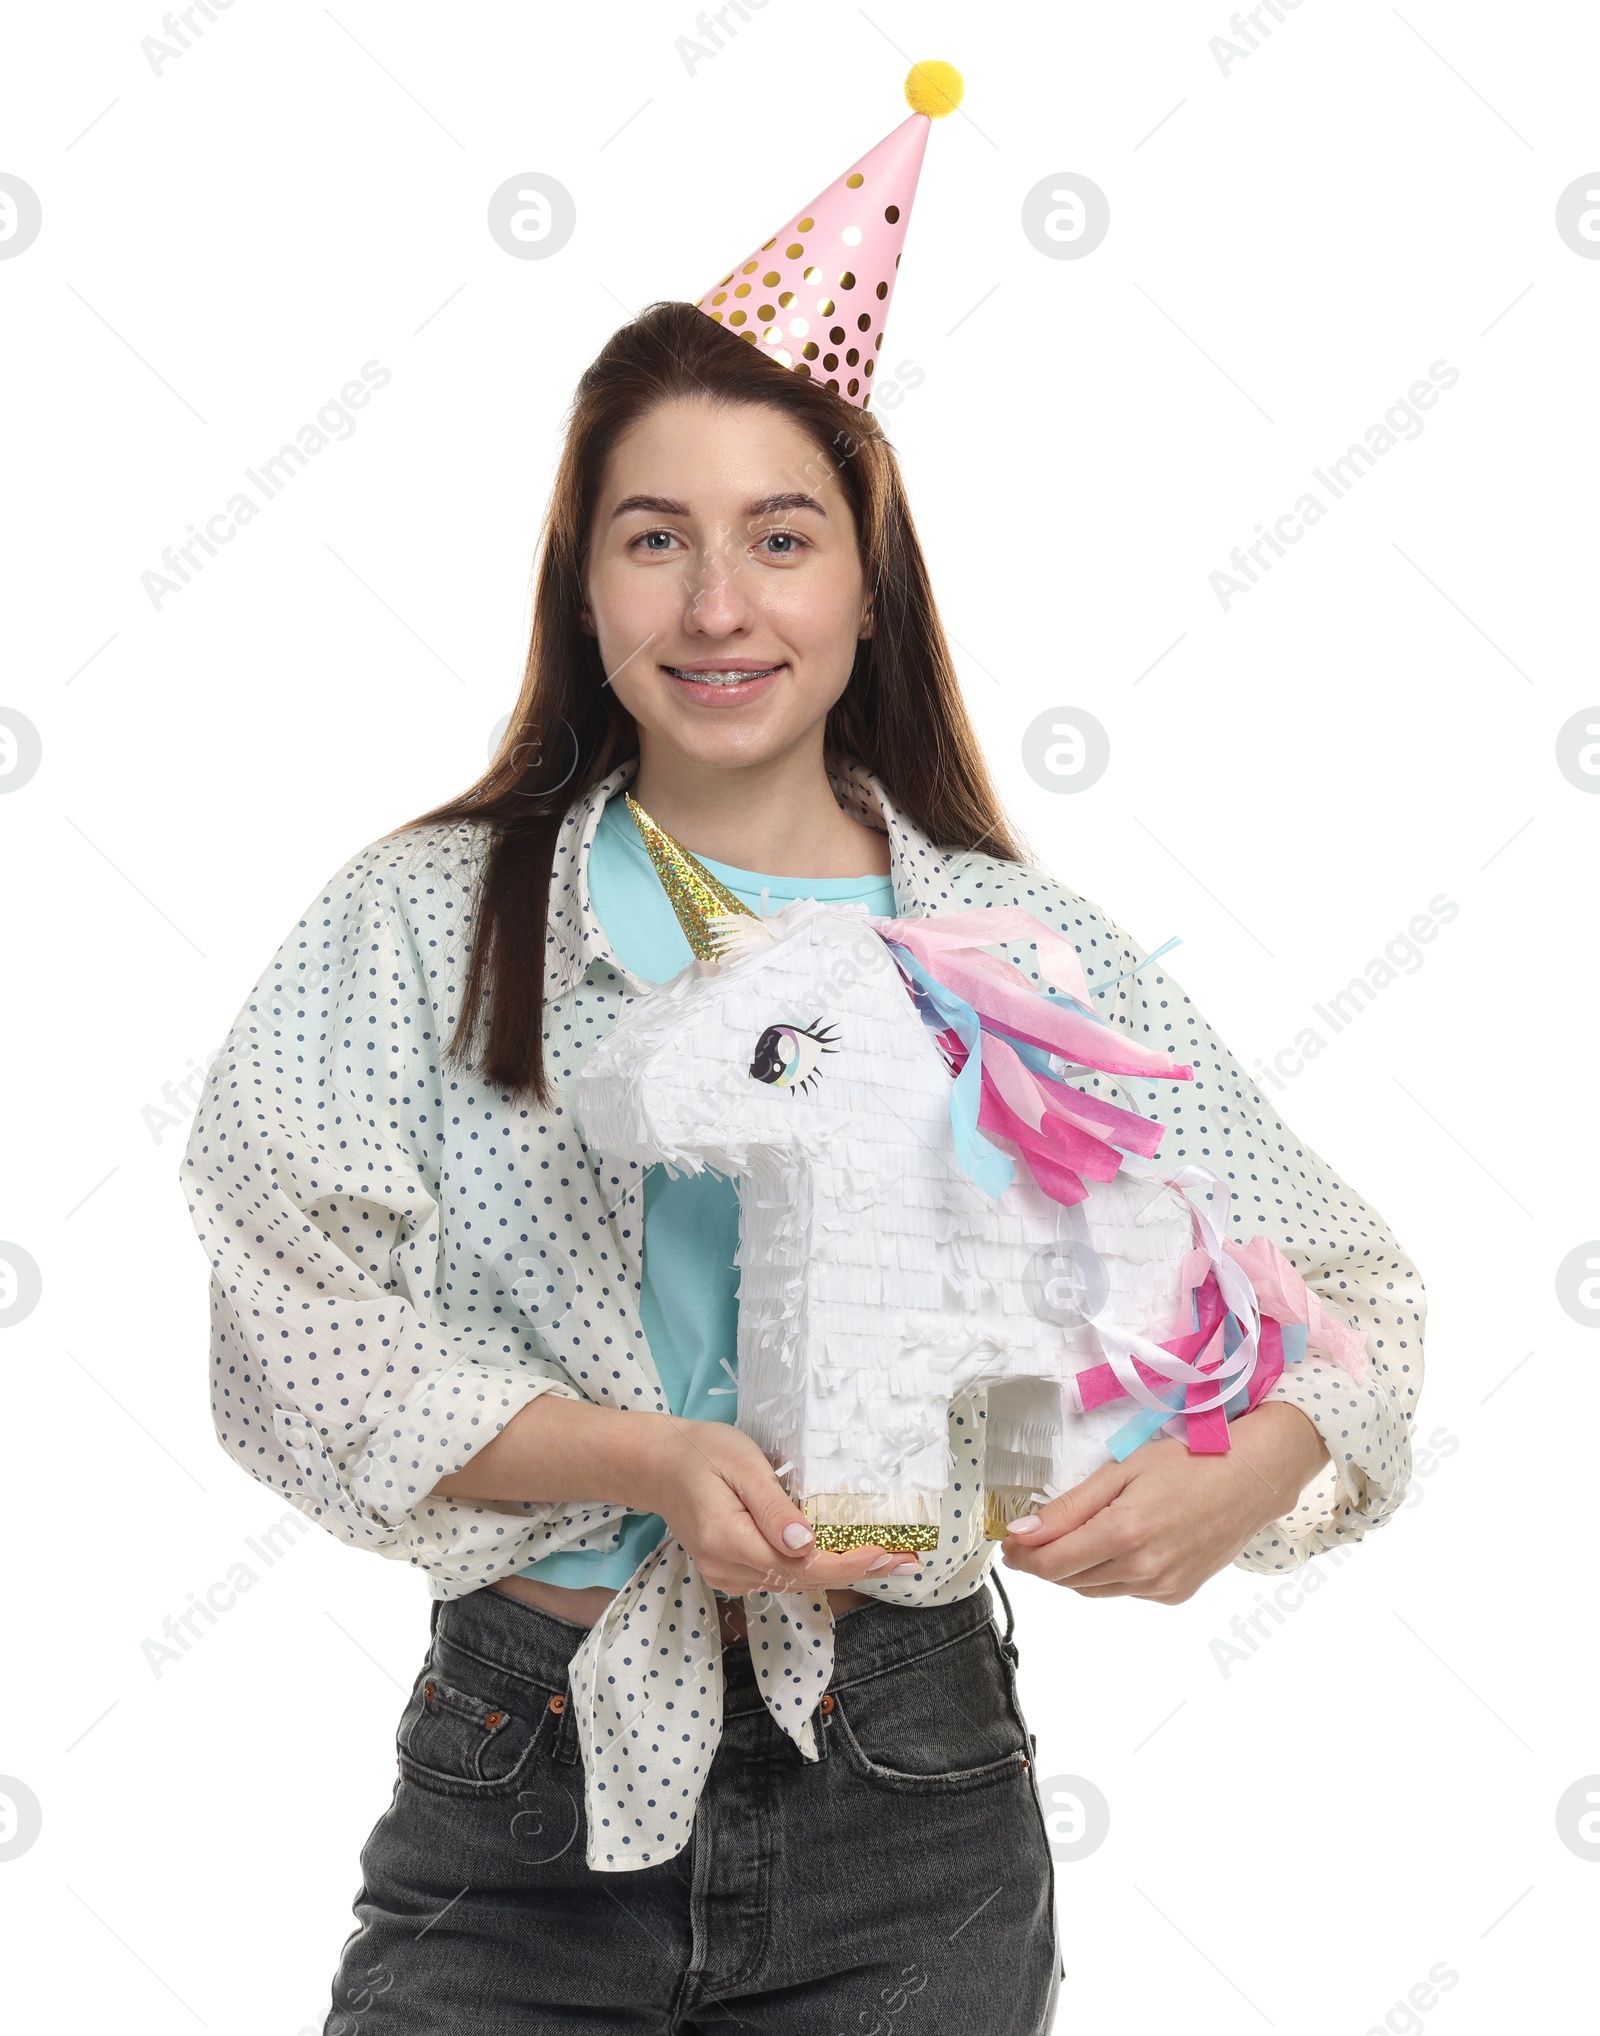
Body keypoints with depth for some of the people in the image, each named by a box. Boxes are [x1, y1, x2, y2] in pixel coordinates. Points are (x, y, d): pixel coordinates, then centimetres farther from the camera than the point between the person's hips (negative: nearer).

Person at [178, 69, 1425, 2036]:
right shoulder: (425, 921, -2)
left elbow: (1344, 1286, 2)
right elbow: (293, 1324, -10)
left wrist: (1236, 1476, -19)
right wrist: (645, 1461, -23)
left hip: (904, 1815, 1)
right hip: (521, 1799, 0)